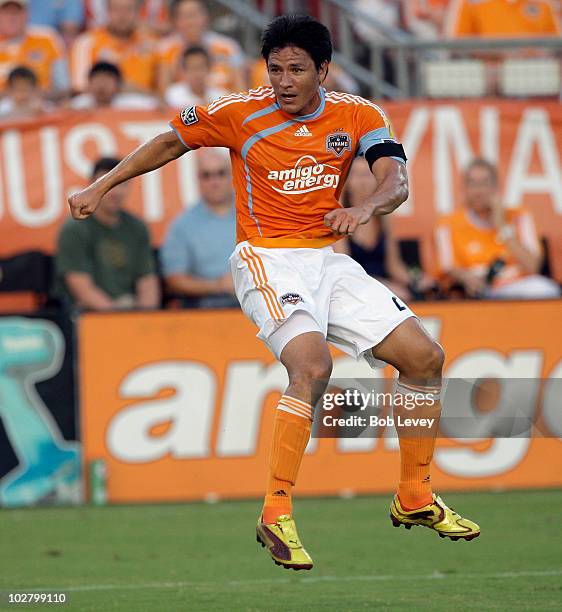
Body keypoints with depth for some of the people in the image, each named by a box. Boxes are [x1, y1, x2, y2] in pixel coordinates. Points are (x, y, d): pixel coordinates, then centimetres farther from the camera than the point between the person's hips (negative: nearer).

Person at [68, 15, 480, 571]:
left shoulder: (358, 117, 1)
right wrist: (100, 187, 6)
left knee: (425, 356, -1)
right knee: (312, 365, -30)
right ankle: (275, 515, -25)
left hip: (330, 259, 5)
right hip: (266, 257, -5)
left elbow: (396, 181, -12)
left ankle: (414, 498, 14)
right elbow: (170, 142, 8)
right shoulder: (241, 114, -6)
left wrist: (365, 209, -34)